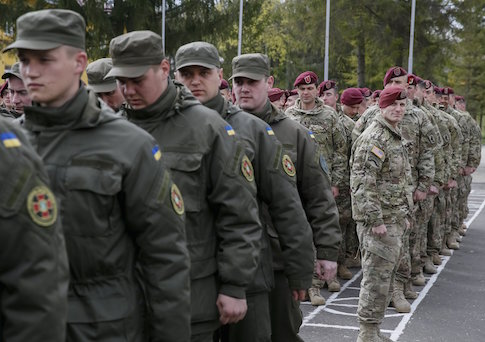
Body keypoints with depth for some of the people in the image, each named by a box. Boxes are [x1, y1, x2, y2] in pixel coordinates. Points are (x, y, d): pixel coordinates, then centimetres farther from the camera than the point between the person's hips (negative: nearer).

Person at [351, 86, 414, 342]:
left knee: (386, 276, 15)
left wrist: (403, 215, 22)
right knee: (377, 278, -5)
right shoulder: (374, 138, -16)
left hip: (394, 219, 10)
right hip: (379, 220, -10)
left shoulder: (395, 136, 16)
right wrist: (375, 220, -24)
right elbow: (362, 183, -22)